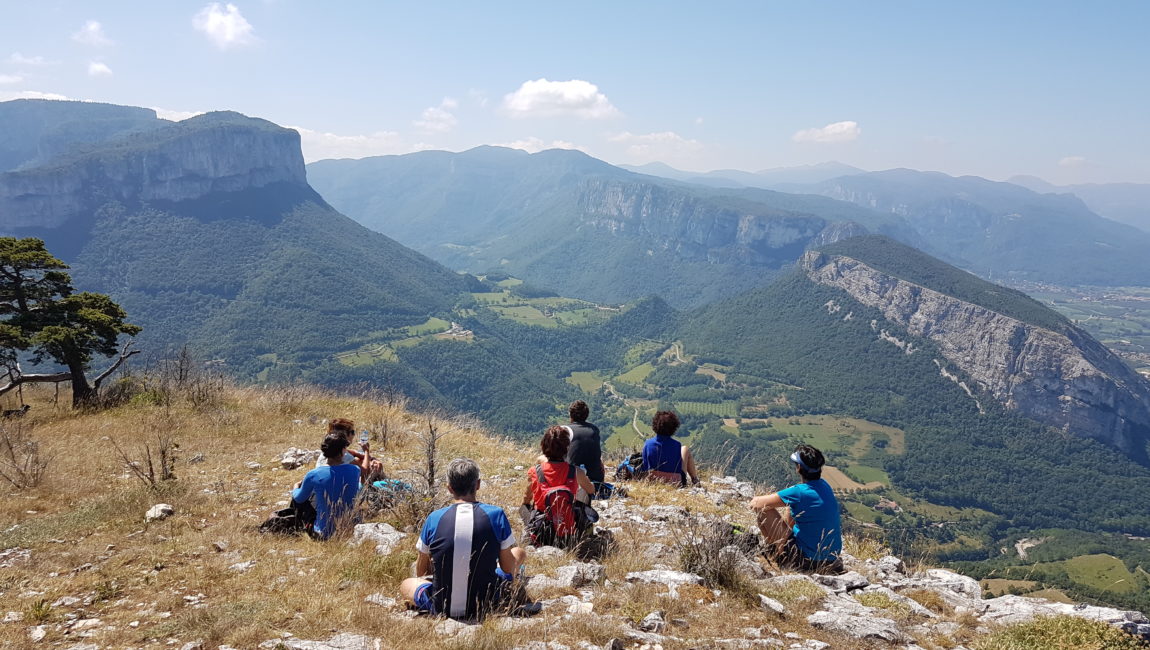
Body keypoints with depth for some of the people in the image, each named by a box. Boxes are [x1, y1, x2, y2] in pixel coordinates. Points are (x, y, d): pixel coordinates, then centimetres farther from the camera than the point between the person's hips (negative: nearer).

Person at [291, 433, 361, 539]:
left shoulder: (313, 476, -16)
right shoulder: (355, 471, -11)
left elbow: (299, 498, 5)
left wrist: (296, 487, 29)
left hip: (324, 534, -3)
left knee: (297, 499, 23)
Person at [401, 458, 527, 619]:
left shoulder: (434, 518, -6)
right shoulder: (496, 514, -9)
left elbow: (421, 572, 8)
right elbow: (508, 568, 2)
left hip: (440, 608, 1)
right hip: (486, 605, -1)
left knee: (406, 584, 33)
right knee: (519, 552, 25)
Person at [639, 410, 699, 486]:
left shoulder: (647, 444, -13)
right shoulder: (676, 445, -20)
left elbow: (644, 468, -6)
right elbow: (679, 469, -14)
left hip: (654, 481, 3)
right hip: (674, 482, -3)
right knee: (685, 449, 17)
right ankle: (695, 480, 27)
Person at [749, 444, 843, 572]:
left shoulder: (798, 492, -22)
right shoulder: (825, 485, 1)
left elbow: (755, 504, -14)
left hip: (806, 560, -8)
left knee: (763, 510, -5)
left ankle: (774, 554, 13)